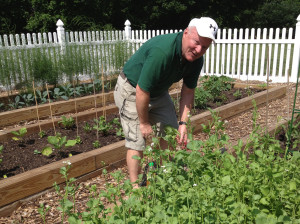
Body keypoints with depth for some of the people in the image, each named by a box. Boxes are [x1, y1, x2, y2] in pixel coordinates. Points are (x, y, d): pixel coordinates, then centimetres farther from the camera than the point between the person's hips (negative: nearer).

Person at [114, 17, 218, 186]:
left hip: (159, 92, 8)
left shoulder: (196, 59, -13)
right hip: (132, 90, -7)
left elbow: (188, 92, -2)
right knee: (137, 141, -9)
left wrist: (183, 123, -8)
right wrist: (144, 123, -18)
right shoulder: (162, 51, -38)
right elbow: (141, 91, -31)